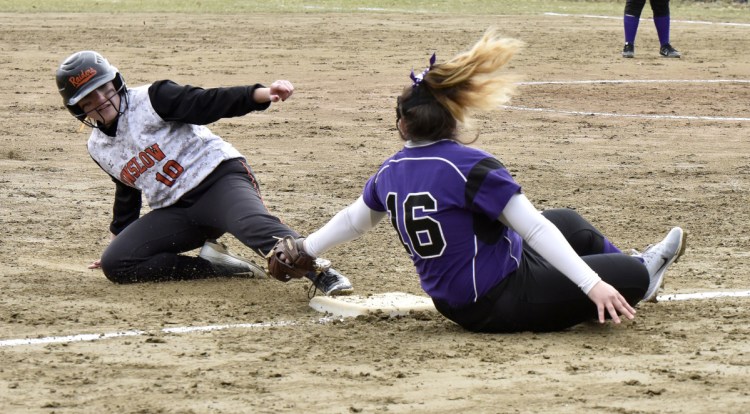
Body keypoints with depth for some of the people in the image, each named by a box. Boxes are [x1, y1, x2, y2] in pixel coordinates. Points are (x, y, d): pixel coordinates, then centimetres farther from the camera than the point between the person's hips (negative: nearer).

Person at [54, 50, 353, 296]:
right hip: (173, 211, 6)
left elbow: (208, 103, -19)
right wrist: (119, 238, 40)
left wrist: (261, 94, -35)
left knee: (254, 224, -38)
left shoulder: (151, 100, -7)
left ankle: (322, 274, -52)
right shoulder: (98, 149, 11)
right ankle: (214, 265, -13)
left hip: (220, 178, -6)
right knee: (114, 264, -14)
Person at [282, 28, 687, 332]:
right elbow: (534, 230, -28)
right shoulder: (470, 167, -24)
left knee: (569, 221, 26)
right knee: (632, 276, 3)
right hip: (500, 306, -9)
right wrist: (592, 285, -29)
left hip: (456, 304, 9)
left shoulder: (390, 174, -2)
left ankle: (633, 266, 45)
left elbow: (352, 219, 16)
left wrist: (306, 248, 35)